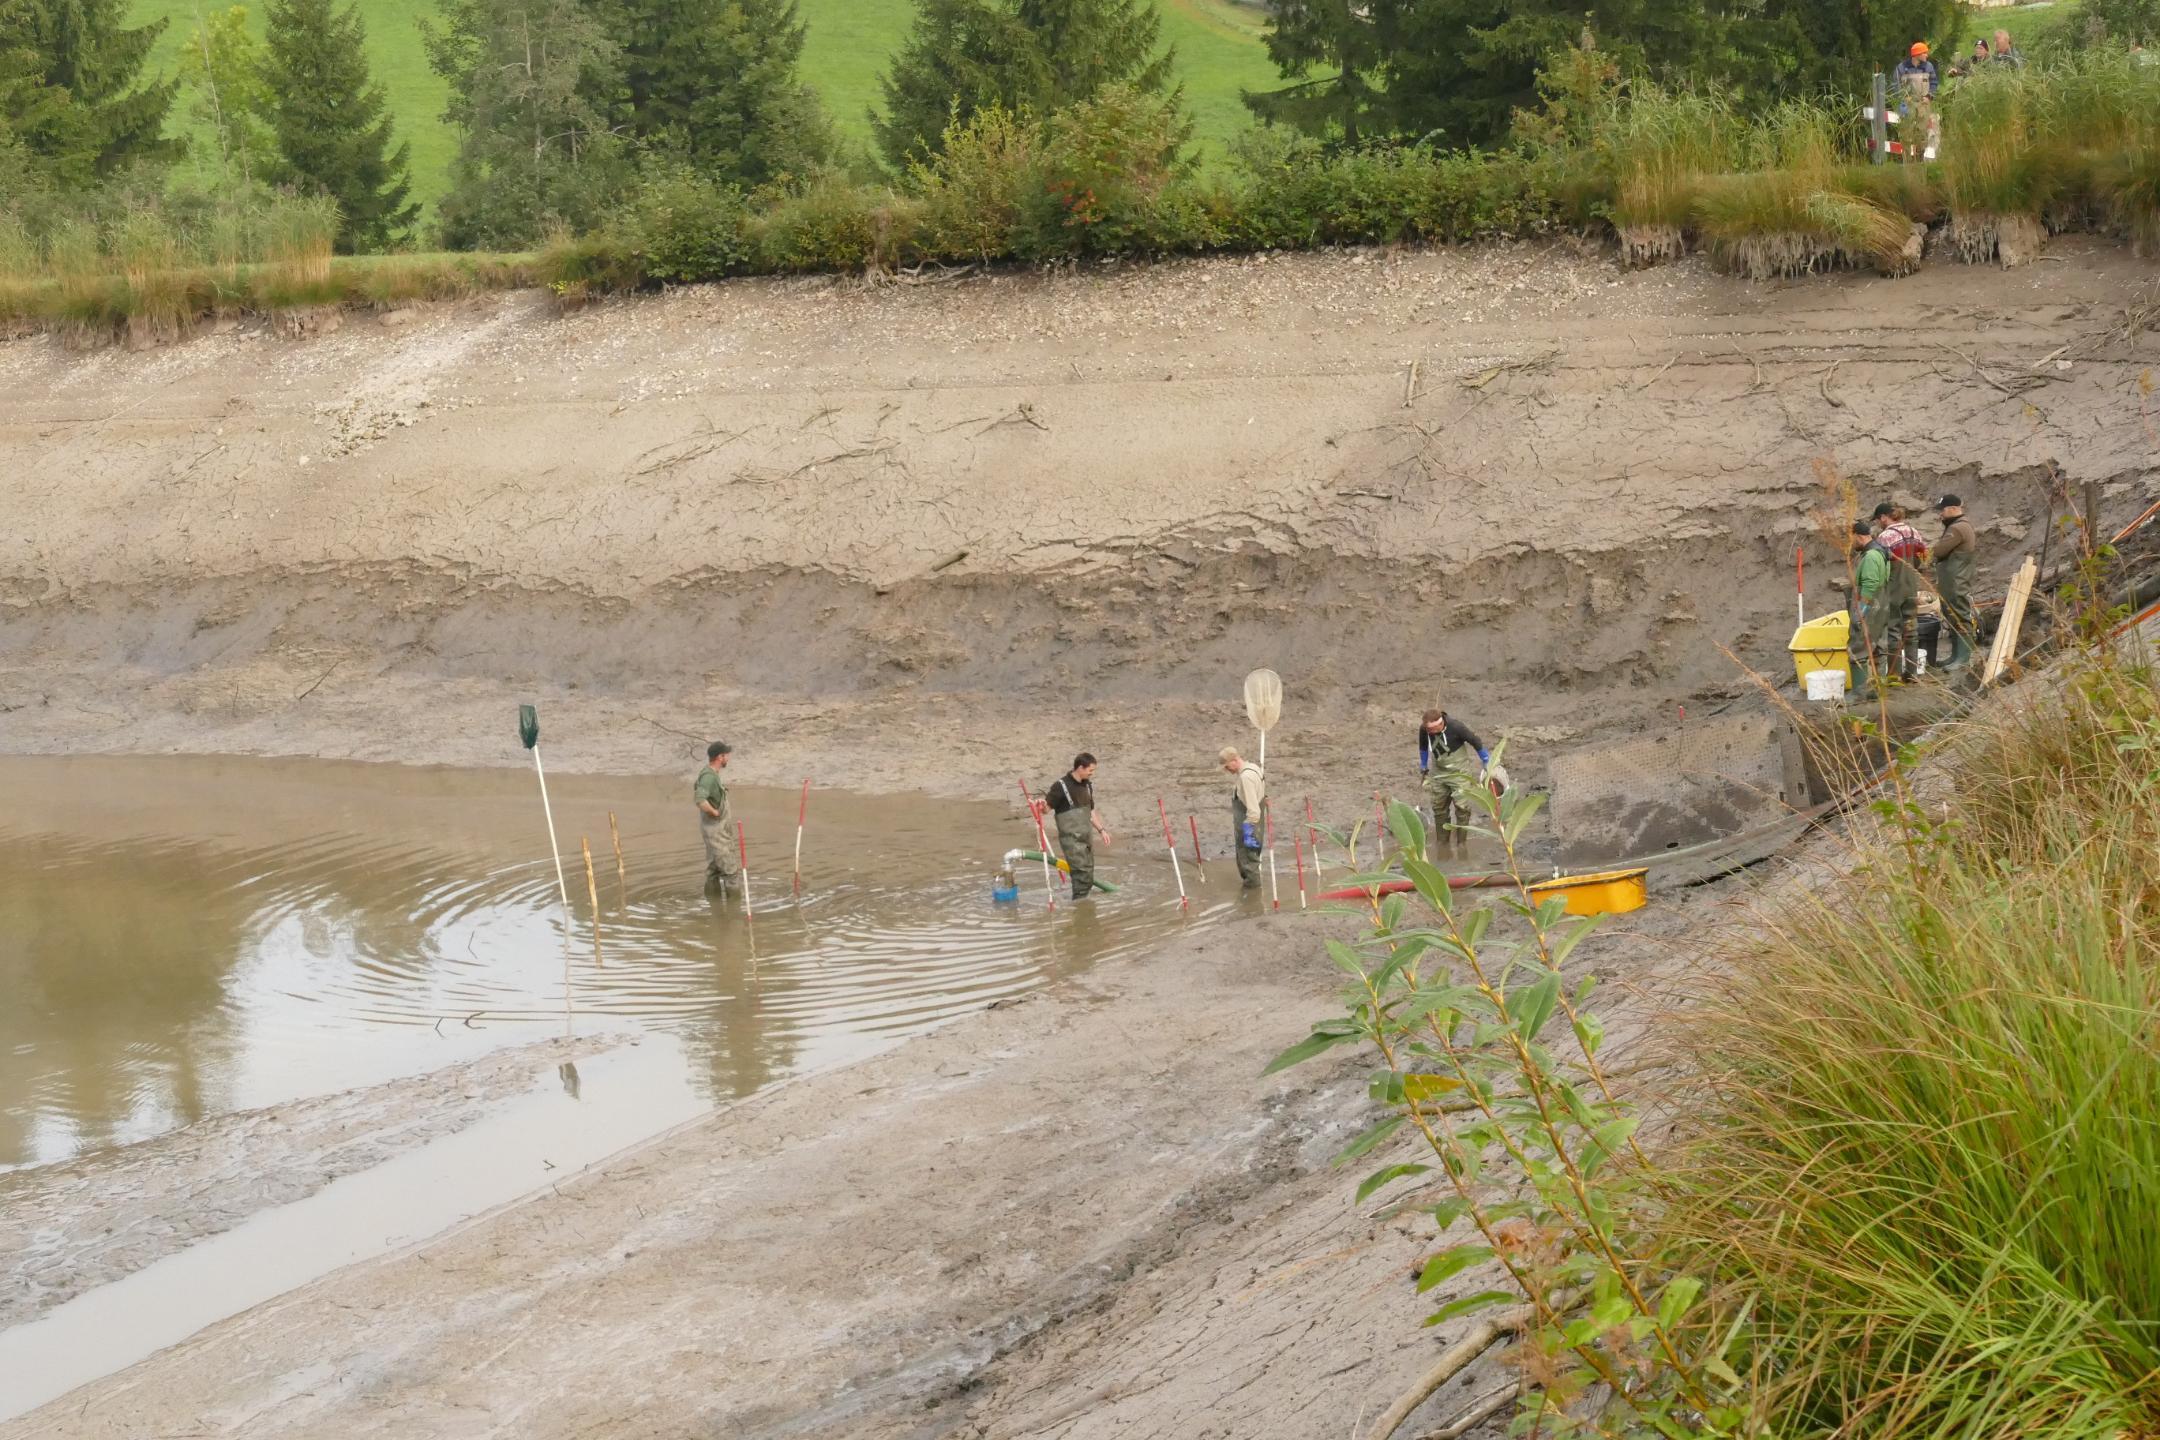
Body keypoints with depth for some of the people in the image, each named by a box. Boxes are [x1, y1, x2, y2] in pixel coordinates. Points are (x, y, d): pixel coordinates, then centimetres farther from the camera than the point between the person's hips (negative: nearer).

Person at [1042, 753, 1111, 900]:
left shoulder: (1087, 785, 11)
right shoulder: (1061, 786, -12)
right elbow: (1047, 807, -11)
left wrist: (1101, 830, 19)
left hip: (1086, 837, 7)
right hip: (1071, 838, -7)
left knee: (1088, 874, 9)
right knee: (1081, 871, -14)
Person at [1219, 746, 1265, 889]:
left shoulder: (1246, 777, -24)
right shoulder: (1252, 769, 9)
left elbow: (1253, 809, -26)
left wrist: (1249, 832, -24)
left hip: (1247, 825, -10)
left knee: (1248, 859, 0)